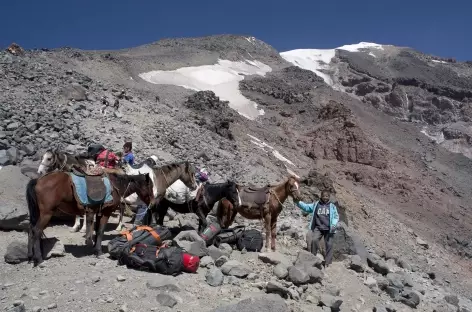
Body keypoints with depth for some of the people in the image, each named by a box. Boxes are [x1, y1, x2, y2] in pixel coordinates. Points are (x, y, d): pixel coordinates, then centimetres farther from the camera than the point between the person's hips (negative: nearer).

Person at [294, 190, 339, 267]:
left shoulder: (332, 206, 7)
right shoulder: (315, 205, 10)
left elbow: (336, 216, 5)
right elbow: (306, 207, 7)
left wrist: (334, 224, -12)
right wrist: (298, 202, -8)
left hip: (328, 229, 0)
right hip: (318, 228, 1)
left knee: (329, 245, 2)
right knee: (314, 240, -17)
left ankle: (327, 263, 13)